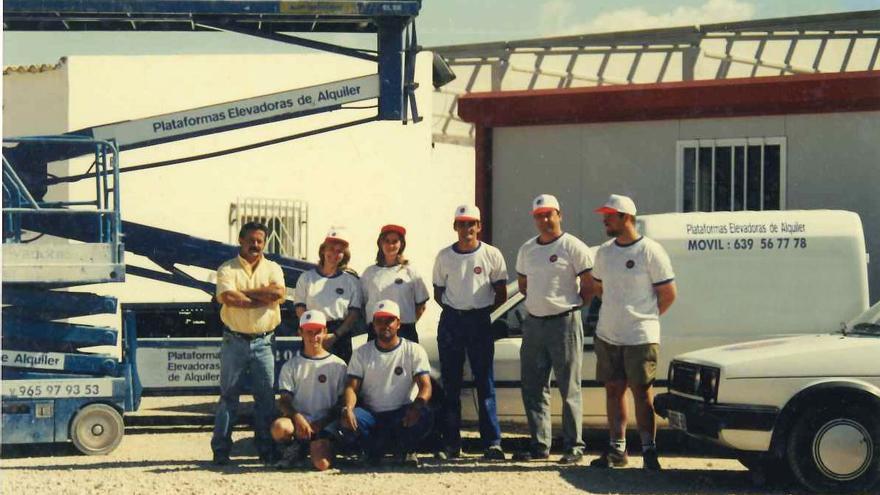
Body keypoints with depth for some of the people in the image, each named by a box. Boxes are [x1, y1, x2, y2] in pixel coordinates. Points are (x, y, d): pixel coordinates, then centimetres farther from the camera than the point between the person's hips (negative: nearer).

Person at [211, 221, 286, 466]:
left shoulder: (273, 269, 10)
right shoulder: (227, 269, 3)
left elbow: (278, 292, -11)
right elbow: (228, 297, -16)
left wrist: (244, 292, -10)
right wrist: (263, 298, -11)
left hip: (264, 342, 2)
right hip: (234, 341, -2)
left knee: (266, 397, 2)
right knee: (228, 396, 1)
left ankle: (267, 449, 8)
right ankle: (221, 450, 3)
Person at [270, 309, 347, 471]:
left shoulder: (338, 365, 8)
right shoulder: (291, 365, 12)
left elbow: (341, 403, 6)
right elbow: (284, 401, 3)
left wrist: (321, 424, -9)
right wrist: (297, 417, -19)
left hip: (323, 425, -1)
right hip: (298, 420, 1)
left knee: (322, 463, -29)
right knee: (279, 427, -35)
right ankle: (296, 448, 0)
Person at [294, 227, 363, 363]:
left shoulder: (351, 280, 9)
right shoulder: (306, 278, 13)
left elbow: (354, 313, 4)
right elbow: (300, 309, 6)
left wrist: (335, 335, -9)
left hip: (341, 335, -1)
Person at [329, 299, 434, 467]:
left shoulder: (414, 351, 4)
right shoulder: (362, 353, 9)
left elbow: (425, 386, -8)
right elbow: (352, 387, -1)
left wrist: (417, 406, -31)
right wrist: (347, 408, -25)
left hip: (403, 416, -1)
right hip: (371, 416, 1)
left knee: (425, 415, -34)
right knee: (345, 421, -31)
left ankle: (406, 448, -4)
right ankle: (374, 449, -4)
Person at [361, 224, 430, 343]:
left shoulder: (410, 272, 6)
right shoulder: (370, 272, 9)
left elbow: (421, 305, 9)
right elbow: (362, 303, 12)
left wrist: (408, 324, 0)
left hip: (405, 332, -1)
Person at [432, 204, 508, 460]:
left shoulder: (491, 255, 1)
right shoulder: (444, 256, 7)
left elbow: (501, 294, 6)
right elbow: (438, 293, 13)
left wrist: (481, 310, 0)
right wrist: (453, 311, 3)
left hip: (480, 321, -2)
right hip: (450, 321, 2)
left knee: (485, 383, -4)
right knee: (450, 384, 3)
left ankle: (492, 442, -5)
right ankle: (451, 443, 7)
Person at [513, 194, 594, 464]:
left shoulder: (574, 247, -6)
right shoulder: (527, 249, 13)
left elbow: (589, 287, -6)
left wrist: (571, 308, 2)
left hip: (564, 322, -6)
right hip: (534, 323, 7)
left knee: (569, 389, -3)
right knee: (533, 388, 7)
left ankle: (574, 446, 0)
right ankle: (539, 444, 14)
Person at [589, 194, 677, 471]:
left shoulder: (650, 251, -9)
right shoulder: (604, 252, 10)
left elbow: (668, 293, -6)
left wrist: (645, 318, 0)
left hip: (640, 338, -6)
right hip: (607, 336, 6)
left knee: (642, 392, -5)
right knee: (613, 390, 8)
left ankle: (649, 449, 0)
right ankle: (617, 450, 15)